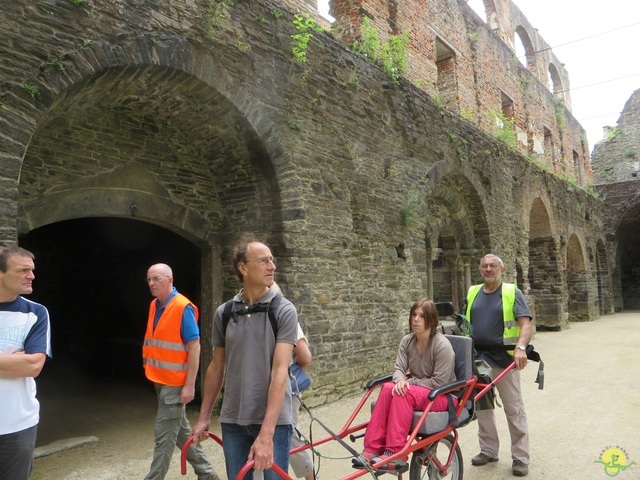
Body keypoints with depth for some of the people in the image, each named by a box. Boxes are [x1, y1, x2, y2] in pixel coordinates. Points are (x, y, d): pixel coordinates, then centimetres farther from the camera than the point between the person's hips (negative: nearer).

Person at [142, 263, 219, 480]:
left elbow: (194, 347, -18)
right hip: (161, 380, 9)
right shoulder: (155, 305, 6)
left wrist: (190, 385, -19)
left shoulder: (183, 307, -17)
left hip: (175, 382, -9)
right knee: (181, 430, 17)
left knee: (164, 434, 1)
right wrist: (152, 370, 15)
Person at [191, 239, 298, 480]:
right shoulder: (223, 313, 0)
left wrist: (266, 433, -23)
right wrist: (204, 417, 12)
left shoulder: (284, 310, -11)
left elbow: (279, 371, -17)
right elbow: (216, 367, 10)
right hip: (232, 422, 3)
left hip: (273, 421, -3)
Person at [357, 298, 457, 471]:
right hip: (417, 391, 6)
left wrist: (409, 382, -19)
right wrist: (401, 380, -28)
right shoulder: (407, 341, 1)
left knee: (404, 394, -33)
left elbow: (439, 382, -21)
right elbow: (399, 368, -5)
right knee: (388, 388, -26)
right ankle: (372, 449, -28)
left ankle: (395, 454, -30)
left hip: (443, 396, -5)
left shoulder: (443, 345, -18)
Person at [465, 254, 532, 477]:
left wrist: (521, 347, -30)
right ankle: (488, 450, 28)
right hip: (477, 358, 5)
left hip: (504, 358, -4)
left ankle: (520, 457, 16)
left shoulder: (512, 293, -3)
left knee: (514, 409, 4)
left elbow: (525, 323, -13)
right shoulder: (472, 293, 10)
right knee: (481, 407, 13)